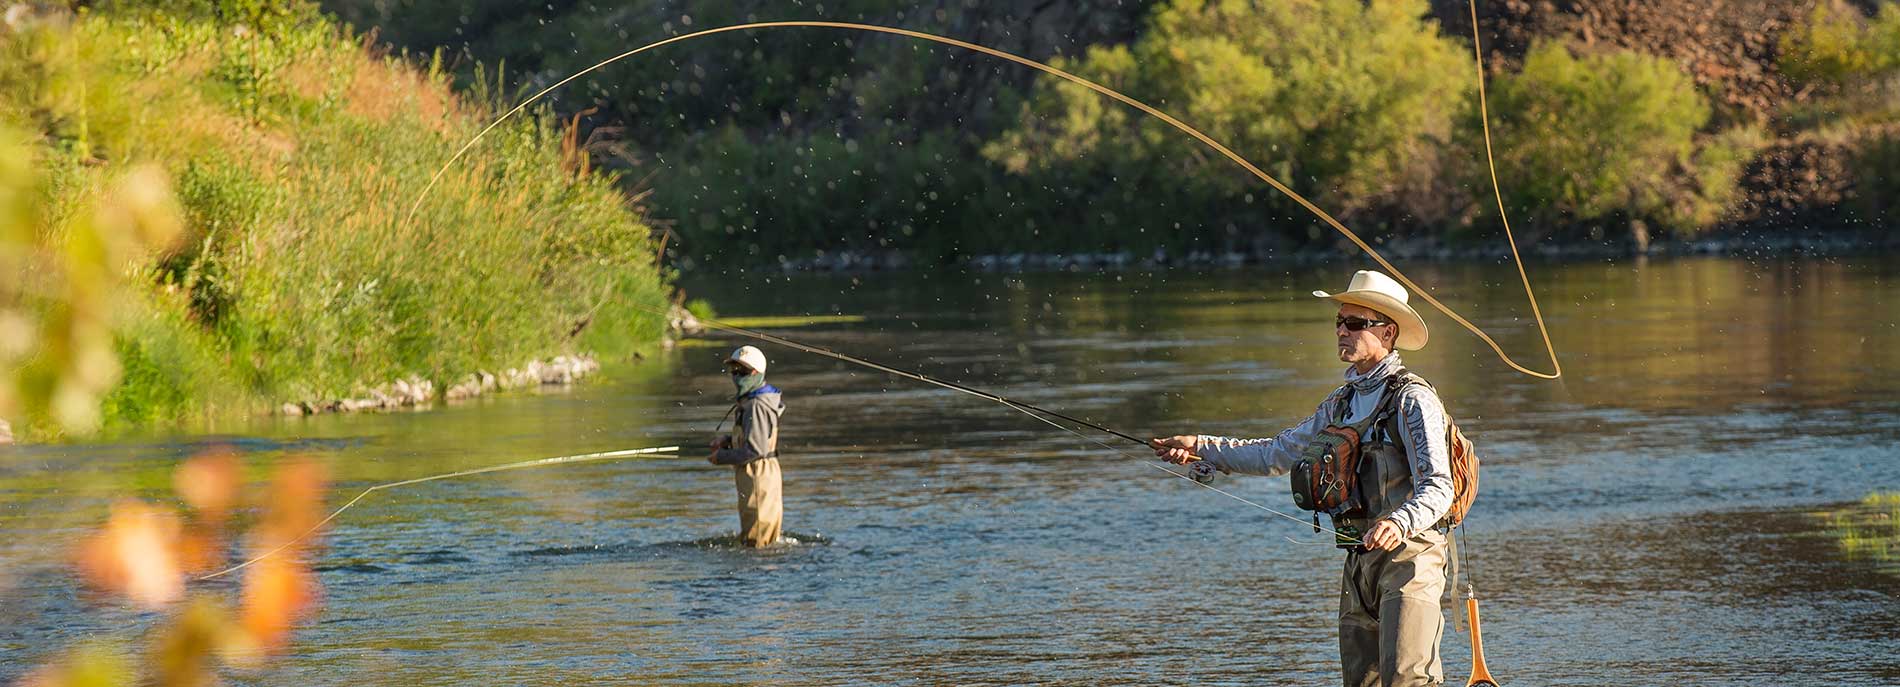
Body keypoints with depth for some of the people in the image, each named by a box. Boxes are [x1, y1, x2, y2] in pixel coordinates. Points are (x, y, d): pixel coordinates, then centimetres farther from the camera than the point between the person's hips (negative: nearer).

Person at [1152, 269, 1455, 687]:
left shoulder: (1413, 399, -10)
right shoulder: (1340, 404, 15)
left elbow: (1438, 488, -18)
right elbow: (1278, 455, 24)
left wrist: (1399, 523, -37)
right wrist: (1201, 448, 20)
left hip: (1408, 555, -8)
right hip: (1359, 559, 8)